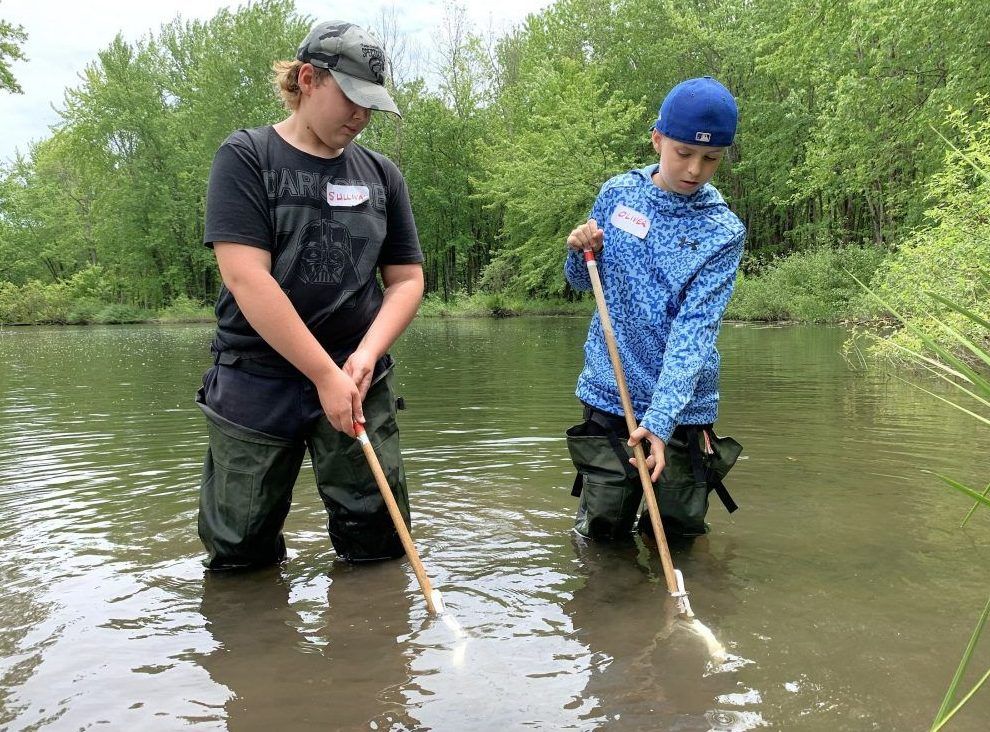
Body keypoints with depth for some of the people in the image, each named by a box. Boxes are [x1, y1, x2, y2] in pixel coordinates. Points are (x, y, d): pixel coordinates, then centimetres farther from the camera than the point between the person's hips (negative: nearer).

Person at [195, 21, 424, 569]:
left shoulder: (381, 174, 10)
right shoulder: (246, 156, -3)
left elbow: (406, 277, 10)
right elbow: (246, 278, -14)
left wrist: (366, 354, -9)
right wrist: (325, 374, -16)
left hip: (357, 381, 3)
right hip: (255, 382, -3)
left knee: (377, 539, 1)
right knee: (240, 552, 5)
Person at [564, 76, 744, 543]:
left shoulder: (723, 231, -10)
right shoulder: (617, 193, -2)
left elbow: (694, 329, -19)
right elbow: (583, 282, 10)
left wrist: (660, 419, -29)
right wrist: (580, 252, -14)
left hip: (683, 404, -1)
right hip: (609, 394, 1)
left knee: (679, 532, 12)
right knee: (605, 530, 8)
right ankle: (592, 491, 39)